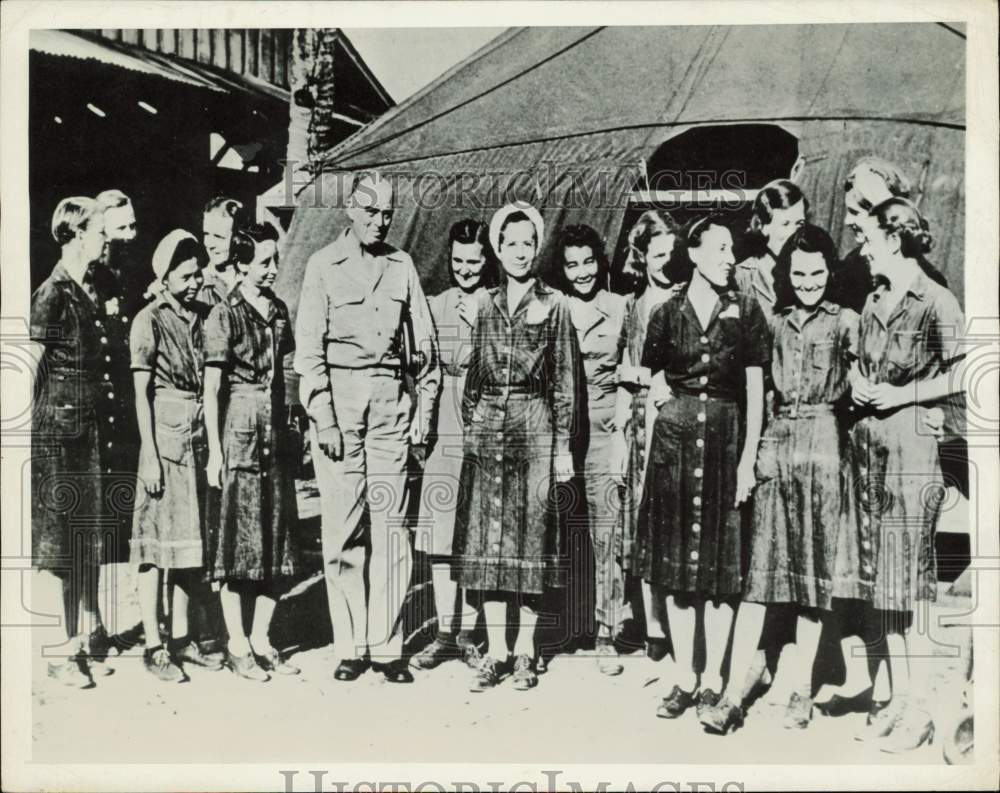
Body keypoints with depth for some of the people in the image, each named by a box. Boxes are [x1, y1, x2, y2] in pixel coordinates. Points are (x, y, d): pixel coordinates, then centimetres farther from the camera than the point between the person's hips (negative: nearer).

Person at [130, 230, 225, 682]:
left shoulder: (203, 316, 10)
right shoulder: (150, 321, -5)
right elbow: (141, 393, -7)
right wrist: (150, 457, -12)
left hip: (200, 437, 6)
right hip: (164, 438, -6)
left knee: (191, 541, 10)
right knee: (158, 542, -1)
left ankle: (180, 640, 20)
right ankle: (154, 648, 6)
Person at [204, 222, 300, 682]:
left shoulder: (278, 311, 11)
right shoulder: (225, 314, -6)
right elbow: (210, 389, -8)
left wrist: (286, 429, 12)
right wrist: (215, 452, -12)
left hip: (275, 431, 6)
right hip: (239, 430, -6)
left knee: (276, 536, 7)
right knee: (238, 537, 0)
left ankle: (261, 640, 17)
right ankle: (238, 647, 9)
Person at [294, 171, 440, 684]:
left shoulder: (402, 265, 12)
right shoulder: (323, 266, 4)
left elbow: (424, 346, 14)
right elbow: (309, 349, 0)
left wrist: (423, 411, 8)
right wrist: (323, 419, -8)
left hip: (390, 400, 2)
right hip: (338, 396, -2)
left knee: (390, 526, 0)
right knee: (343, 528, -1)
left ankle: (385, 646, 6)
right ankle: (350, 647, 7)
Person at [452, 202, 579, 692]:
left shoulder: (554, 306, 3)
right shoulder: (485, 304, 11)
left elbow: (564, 381, 2)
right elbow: (472, 373, 15)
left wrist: (563, 445, -2)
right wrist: (469, 426, 7)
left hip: (534, 426, -3)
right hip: (486, 427, 3)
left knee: (530, 537, 0)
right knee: (486, 538, 2)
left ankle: (524, 652, 10)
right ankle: (496, 652, 9)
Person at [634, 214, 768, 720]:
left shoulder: (746, 311, 2)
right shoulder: (667, 314, 5)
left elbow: (756, 392, -1)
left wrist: (748, 459, -7)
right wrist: (659, 395, -8)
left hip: (726, 439, -1)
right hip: (674, 440, 1)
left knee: (721, 567, 2)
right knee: (675, 565, 5)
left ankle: (712, 681, 13)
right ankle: (683, 679, 16)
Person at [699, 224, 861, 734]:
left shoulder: (844, 322, 5)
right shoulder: (773, 322, 12)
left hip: (821, 442, -2)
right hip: (775, 442, 2)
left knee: (815, 570, 4)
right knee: (757, 569, -1)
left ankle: (801, 691, 14)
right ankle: (734, 693, -1)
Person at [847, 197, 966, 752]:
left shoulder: (936, 302, -8)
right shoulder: (874, 301, 14)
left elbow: (959, 376, -10)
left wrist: (901, 394, -11)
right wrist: (858, 382, 4)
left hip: (914, 440, -7)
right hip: (868, 441, 7)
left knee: (909, 581, -4)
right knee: (882, 581, 9)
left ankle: (921, 710, 6)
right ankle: (898, 696, 18)